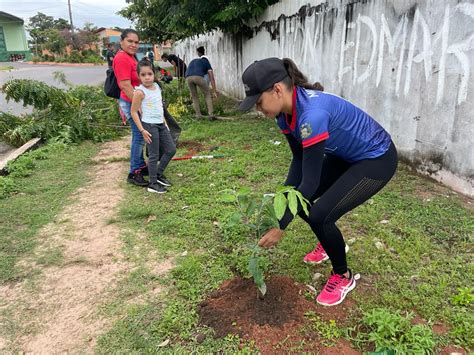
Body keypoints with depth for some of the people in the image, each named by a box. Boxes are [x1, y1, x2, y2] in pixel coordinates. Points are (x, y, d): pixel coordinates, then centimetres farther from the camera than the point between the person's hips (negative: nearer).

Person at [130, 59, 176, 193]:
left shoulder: (157, 86, 7)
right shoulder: (140, 92, -14)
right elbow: (134, 112, -12)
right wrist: (142, 130, -15)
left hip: (161, 124, 8)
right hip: (150, 126, -8)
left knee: (171, 149, 12)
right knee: (154, 155, -1)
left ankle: (159, 174, 27)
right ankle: (152, 184, 12)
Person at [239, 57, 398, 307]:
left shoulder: (312, 114, -35)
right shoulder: (286, 111, -8)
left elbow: (310, 181, -30)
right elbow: (299, 160, 2)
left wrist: (280, 226, -23)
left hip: (377, 159, -9)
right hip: (345, 156, 9)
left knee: (320, 215, -19)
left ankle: (343, 277, 9)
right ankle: (330, 244, 33)